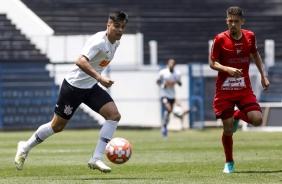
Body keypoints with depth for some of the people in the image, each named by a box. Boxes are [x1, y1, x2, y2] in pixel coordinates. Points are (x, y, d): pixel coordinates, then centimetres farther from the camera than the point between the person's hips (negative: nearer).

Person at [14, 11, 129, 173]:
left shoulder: (116, 42, 3)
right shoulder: (99, 41, -25)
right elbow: (81, 62, -40)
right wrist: (100, 78, -49)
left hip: (91, 87, 7)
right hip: (74, 85, -7)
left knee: (114, 115, -13)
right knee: (57, 126, 4)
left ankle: (96, 159, -13)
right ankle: (25, 147, 28)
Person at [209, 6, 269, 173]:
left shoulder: (250, 37, 1)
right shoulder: (220, 39, -9)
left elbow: (255, 55, 19)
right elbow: (212, 63, -6)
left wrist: (263, 75, 14)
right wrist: (228, 69, -24)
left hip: (245, 89, 3)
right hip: (224, 90, -2)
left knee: (257, 120, -16)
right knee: (228, 130, -4)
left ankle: (238, 116, 18)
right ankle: (229, 163, 18)